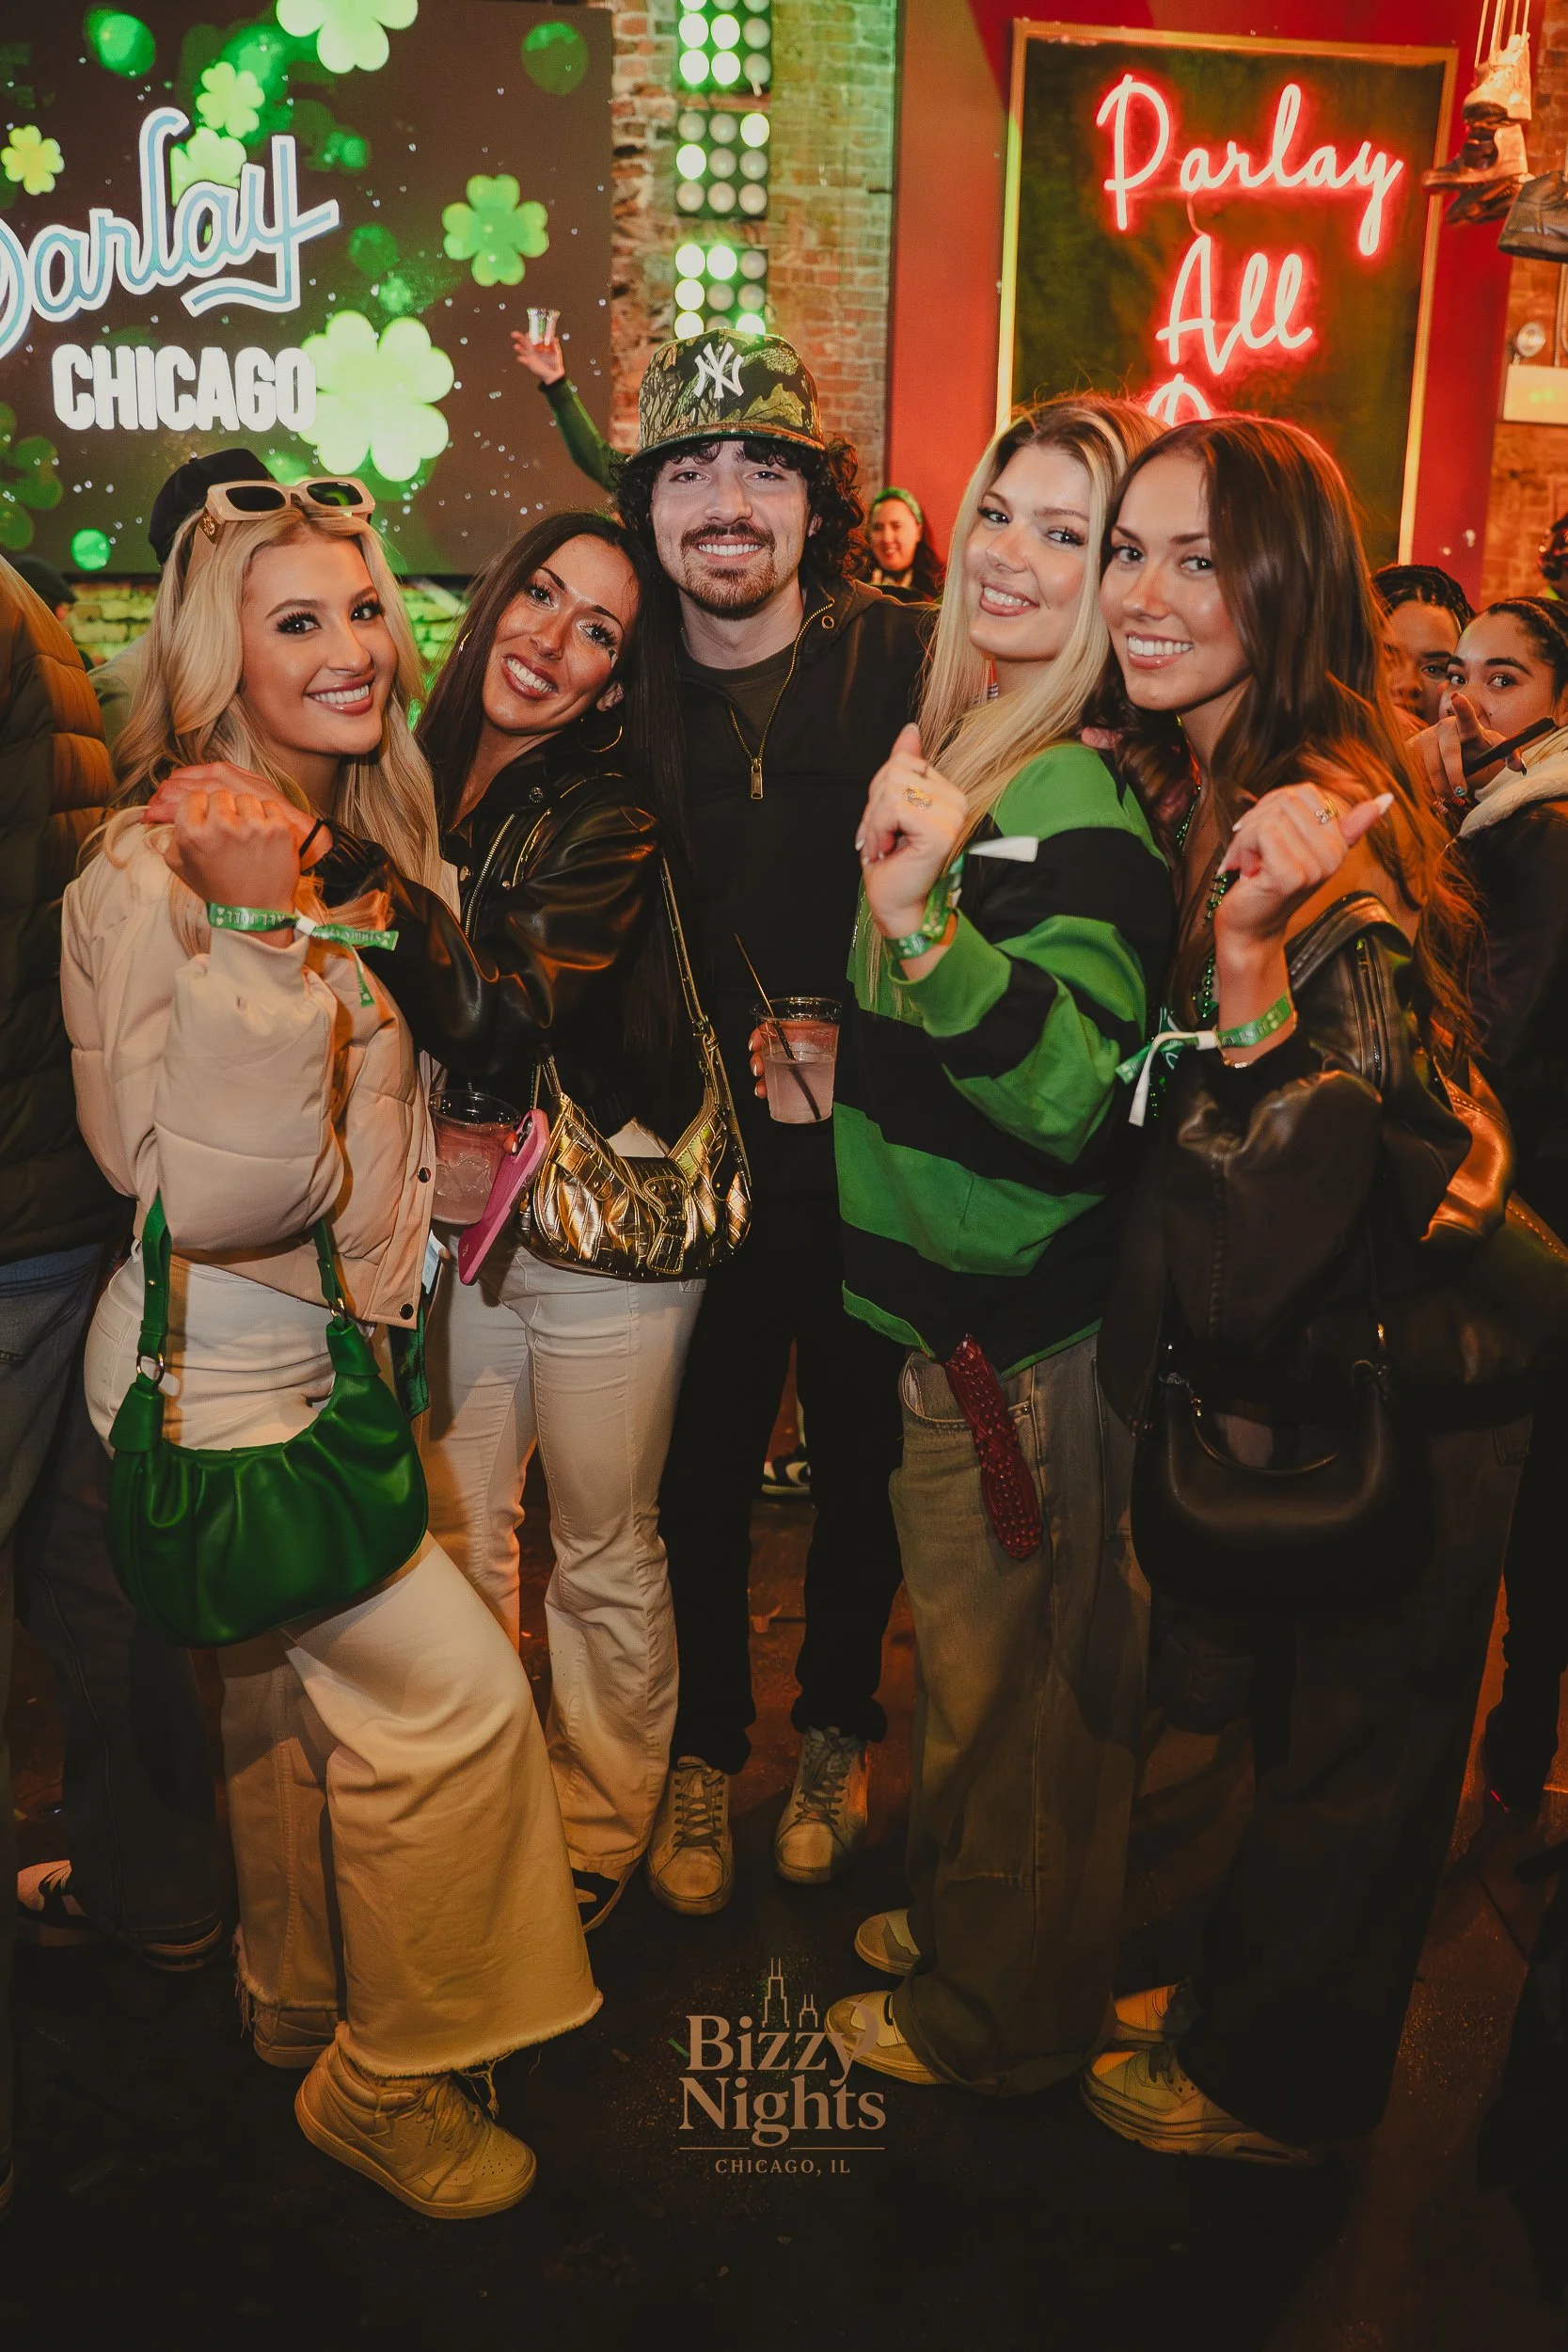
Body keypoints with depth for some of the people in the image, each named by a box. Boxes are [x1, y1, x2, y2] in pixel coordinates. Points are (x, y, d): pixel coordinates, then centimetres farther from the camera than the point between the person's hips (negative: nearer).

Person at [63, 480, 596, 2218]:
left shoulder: (373, 846, 6)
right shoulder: (154, 870, -20)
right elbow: (208, 1197, -27)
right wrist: (252, 930, -32)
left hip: (327, 1354, 8)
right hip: (211, 1370, -8)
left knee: (300, 1685, 21)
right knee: (453, 1684, -6)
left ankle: (302, 2014, 43)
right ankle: (392, 2078, 18)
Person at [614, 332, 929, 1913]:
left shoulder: (906, 669, -8)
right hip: (696, 1171, 2)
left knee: (864, 1461, 16)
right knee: (701, 1472, 14)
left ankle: (835, 1728, 40)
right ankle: (705, 1747, 37)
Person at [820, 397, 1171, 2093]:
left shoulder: (1087, 802, -20)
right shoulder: (955, 744, 8)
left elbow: (1079, 1097, -32)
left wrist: (922, 924, -42)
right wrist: (836, 1049, 10)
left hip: (1019, 1332, -9)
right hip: (947, 1303, 9)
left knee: (1009, 1672, 9)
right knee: (967, 1649, 24)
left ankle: (998, 2014, 32)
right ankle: (954, 1912, 46)